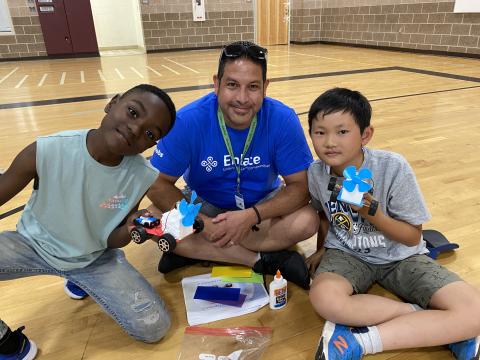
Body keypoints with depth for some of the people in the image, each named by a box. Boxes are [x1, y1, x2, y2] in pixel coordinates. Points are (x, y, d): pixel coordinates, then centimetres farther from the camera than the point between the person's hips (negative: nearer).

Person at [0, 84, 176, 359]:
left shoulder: (143, 177, -20)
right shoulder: (46, 151, -26)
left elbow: (111, 240, -8)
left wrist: (128, 232, -30)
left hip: (96, 259, 2)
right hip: (35, 245, -1)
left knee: (155, 327, -9)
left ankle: (80, 280, 17)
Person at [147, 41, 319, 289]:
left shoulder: (283, 119, -22)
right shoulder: (188, 121, -23)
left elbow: (300, 186, -19)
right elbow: (158, 184, -18)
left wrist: (251, 216, -34)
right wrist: (204, 224, -31)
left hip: (263, 204, 0)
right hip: (204, 205, 1)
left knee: (307, 221, -26)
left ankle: (193, 251, -19)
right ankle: (263, 259, -20)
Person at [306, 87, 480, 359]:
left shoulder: (393, 168, -22)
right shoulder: (316, 174, -12)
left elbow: (412, 236, -13)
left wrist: (373, 214, -30)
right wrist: (322, 249, 3)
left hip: (400, 255, -1)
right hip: (348, 254, 2)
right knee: (324, 298, -34)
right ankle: (436, 327, -13)